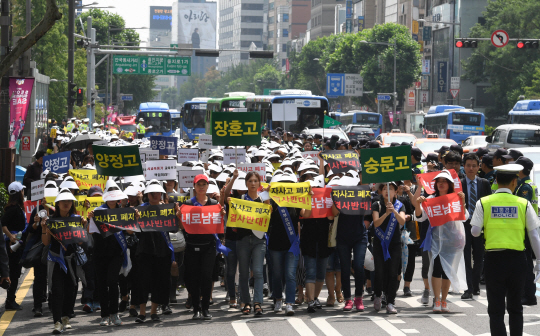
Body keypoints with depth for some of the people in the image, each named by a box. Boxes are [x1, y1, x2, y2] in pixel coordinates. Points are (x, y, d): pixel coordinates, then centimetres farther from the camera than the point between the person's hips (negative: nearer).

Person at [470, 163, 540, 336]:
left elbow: (475, 231, -4)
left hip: (493, 258, -1)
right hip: (517, 259, 1)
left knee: (496, 309, 2)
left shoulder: (483, 203, -2)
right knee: (515, 308, 15)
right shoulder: (523, 204, -1)